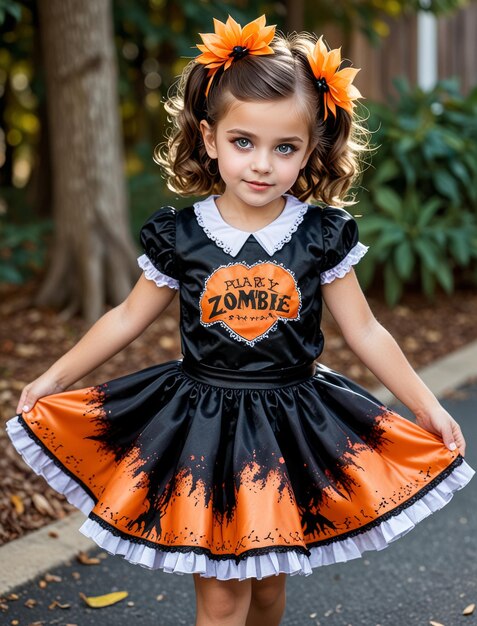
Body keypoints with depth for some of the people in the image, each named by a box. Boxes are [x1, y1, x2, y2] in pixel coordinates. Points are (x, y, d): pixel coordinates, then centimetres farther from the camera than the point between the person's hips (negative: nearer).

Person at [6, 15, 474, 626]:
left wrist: (427, 406, 0)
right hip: (202, 423, -1)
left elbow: (365, 332, 1)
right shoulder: (179, 234, -8)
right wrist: (54, 377, 3)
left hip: (291, 427, 1)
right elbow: (128, 317, 4)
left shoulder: (322, 236, -7)